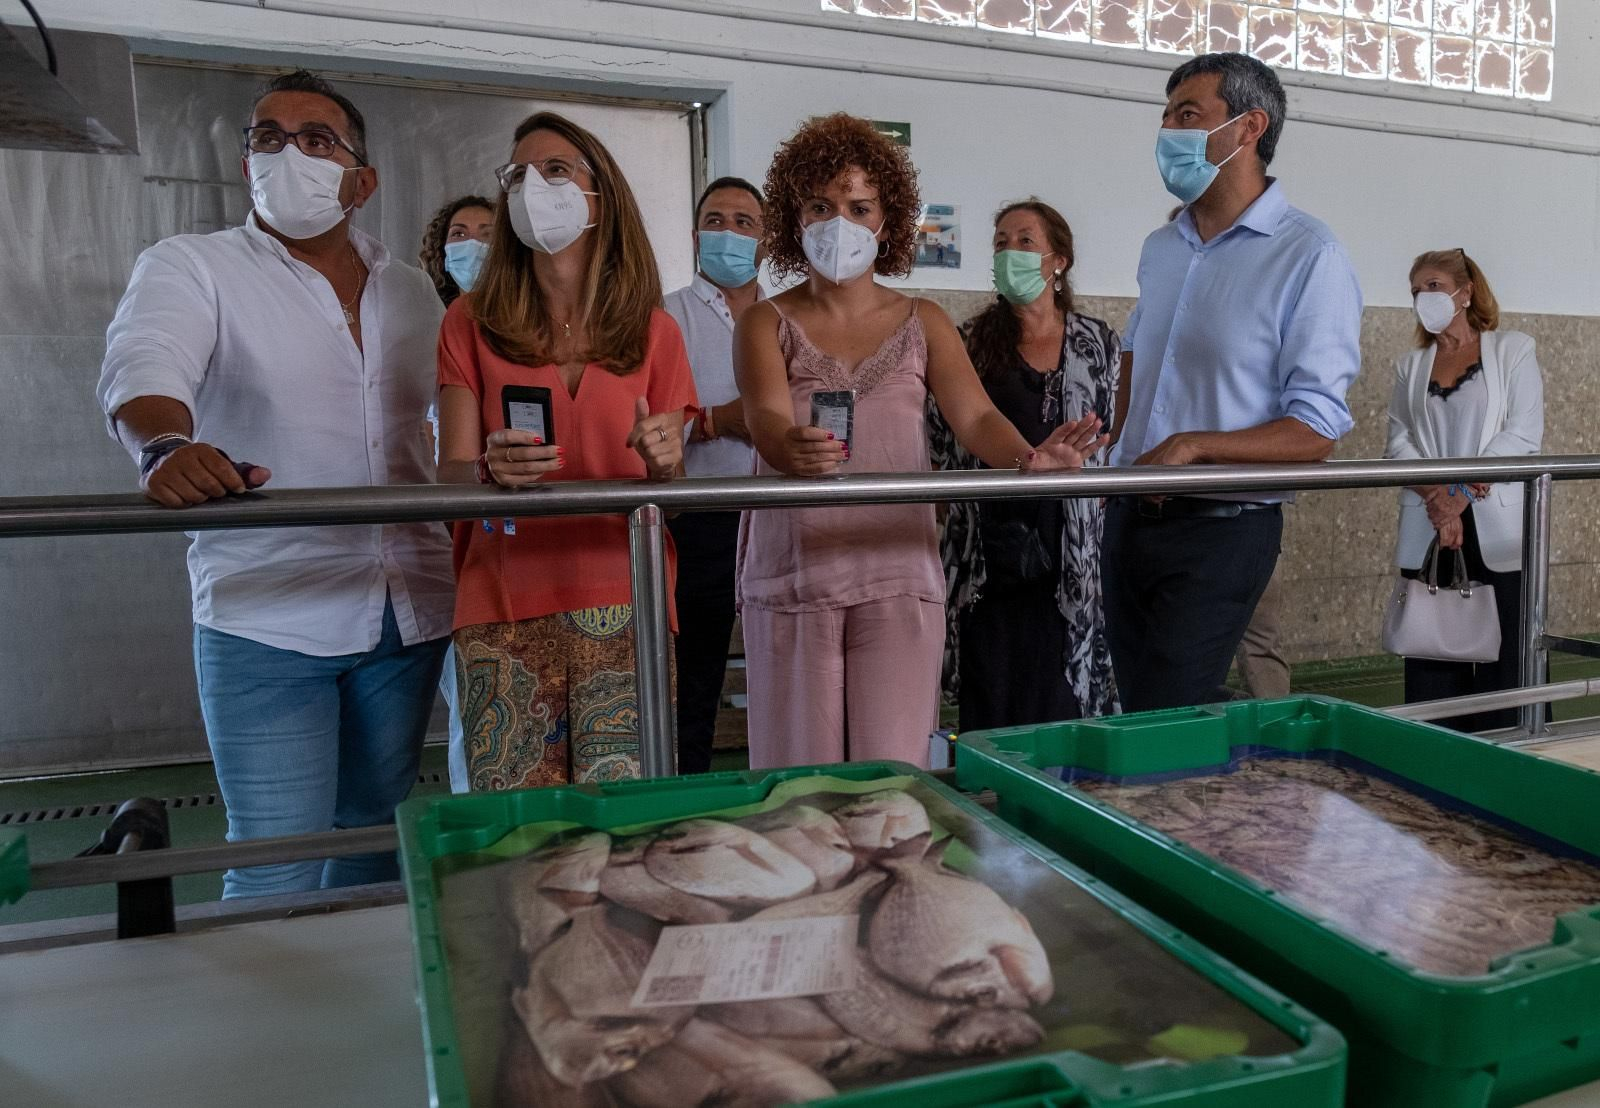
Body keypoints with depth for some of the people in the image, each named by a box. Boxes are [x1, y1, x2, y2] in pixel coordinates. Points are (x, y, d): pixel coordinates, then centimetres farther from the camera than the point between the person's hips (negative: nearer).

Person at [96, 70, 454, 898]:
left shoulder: (411, 291, 11)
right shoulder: (191, 266, -1)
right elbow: (144, 365, -20)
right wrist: (164, 446, -41)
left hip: (409, 615, 4)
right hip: (269, 621, -4)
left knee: (375, 837, 15)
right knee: (276, 871, -2)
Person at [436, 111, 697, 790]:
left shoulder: (653, 331, 10)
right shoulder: (472, 323, 8)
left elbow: (669, 497, 11)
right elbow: (449, 473, 2)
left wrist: (664, 464, -11)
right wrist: (491, 470, -20)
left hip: (623, 605, 1)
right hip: (504, 608, 0)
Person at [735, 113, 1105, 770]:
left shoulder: (924, 323, 11)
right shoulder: (766, 324, 6)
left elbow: (974, 415, -3)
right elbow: (767, 419, -14)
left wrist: (1026, 459, -26)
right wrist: (792, 448, -38)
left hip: (899, 577, 1)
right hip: (792, 580, -1)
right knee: (798, 779, 4)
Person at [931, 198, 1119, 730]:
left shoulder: (1098, 343, 7)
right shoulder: (972, 343, 6)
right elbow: (944, 446, 8)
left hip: (1066, 560, 0)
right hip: (988, 560, 0)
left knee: (1060, 704, 1)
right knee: (989, 708, 4)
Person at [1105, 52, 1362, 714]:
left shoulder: (1309, 256, -12)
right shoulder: (1160, 250, 11)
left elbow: (1316, 430, -16)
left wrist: (1193, 446, -25)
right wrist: (1116, 457, 10)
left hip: (1223, 528, -7)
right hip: (1131, 514, 7)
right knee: (1135, 709, 15)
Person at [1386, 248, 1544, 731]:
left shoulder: (1512, 350, 6)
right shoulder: (1410, 367, 15)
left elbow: (1524, 434, -4)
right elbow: (1399, 442, 6)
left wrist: (1462, 494, -14)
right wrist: (1437, 496, -12)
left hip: (1498, 529, -3)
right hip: (1427, 532, 3)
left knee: (1504, 664, -1)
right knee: (1430, 663, 3)